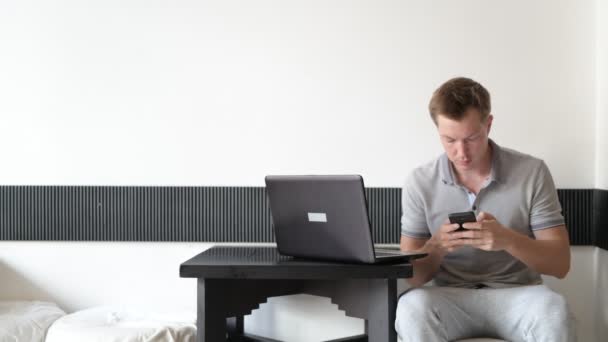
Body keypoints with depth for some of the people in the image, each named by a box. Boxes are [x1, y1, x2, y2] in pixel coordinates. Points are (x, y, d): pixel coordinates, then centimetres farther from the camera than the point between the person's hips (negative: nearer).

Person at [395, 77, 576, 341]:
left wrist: (508, 240, -24)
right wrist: (436, 247, -21)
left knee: (553, 311, -35)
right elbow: (412, 276, 2)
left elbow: (560, 263, -4)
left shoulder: (532, 172, -3)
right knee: (412, 307, -33)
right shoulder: (419, 183, -1)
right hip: (451, 298, 1)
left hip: (516, 295, 0)